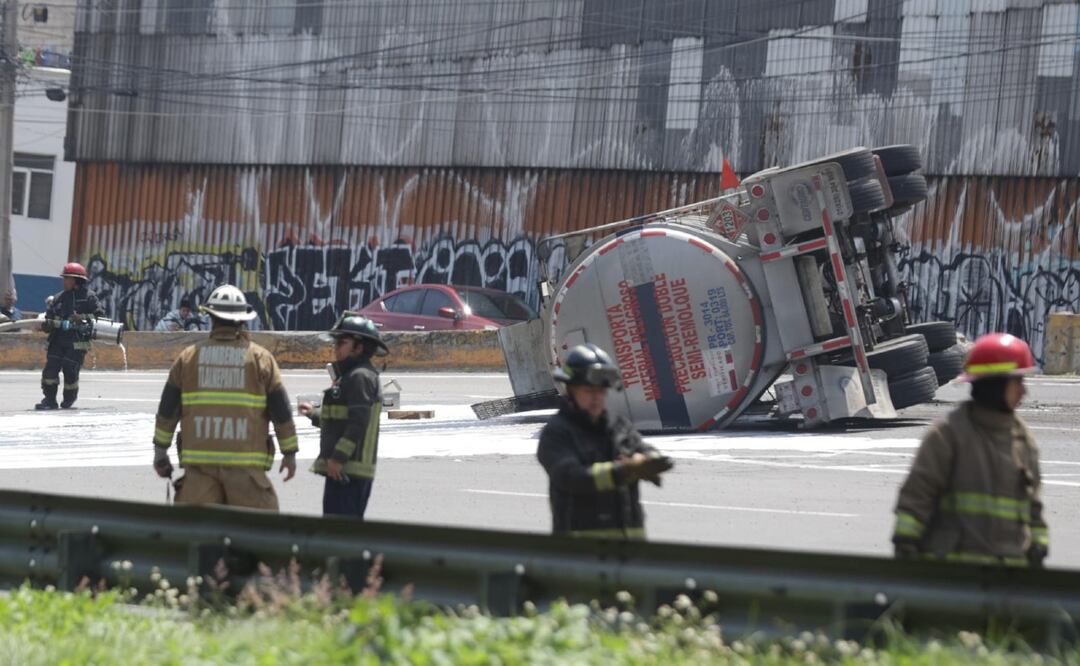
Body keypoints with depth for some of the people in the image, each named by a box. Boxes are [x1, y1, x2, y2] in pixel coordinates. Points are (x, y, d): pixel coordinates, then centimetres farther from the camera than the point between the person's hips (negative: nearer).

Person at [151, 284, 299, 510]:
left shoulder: (189, 356, 7)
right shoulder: (260, 358, 3)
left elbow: (167, 409, 8)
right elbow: (281, 412, 3)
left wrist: (160, 451, 18)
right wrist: (289, 453, 13)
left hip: (199, 459, 2)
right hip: (245, 464, -2)